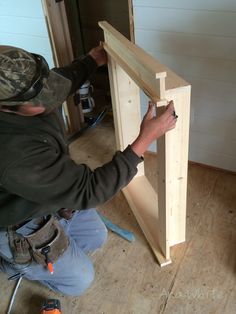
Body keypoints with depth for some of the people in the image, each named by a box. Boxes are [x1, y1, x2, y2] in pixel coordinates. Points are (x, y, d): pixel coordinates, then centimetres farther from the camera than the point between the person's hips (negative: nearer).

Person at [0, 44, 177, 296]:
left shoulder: (22, 87, -19)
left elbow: (63, 79, 7)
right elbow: (87, 191, -37)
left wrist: (94, 59, 16)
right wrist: (146, 139, -37)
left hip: (53, 196, 8)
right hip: (21, 227, -7)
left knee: (96, 237, 21)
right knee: (79, 281, 10)